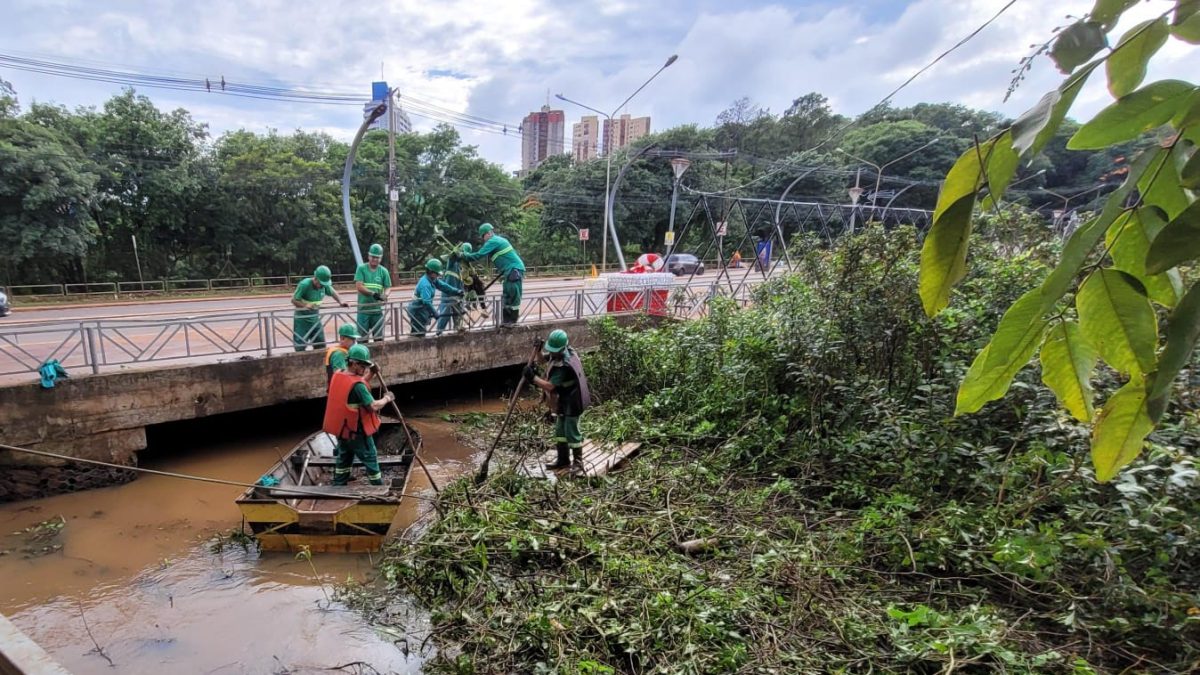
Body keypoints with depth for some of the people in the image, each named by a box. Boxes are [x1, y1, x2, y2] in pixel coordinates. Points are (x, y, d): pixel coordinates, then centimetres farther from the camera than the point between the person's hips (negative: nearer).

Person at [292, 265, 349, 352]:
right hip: (302, 320, -5)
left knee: (321, 346, 10)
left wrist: (341, 302, -6)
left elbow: (333, 293, 12)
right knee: (300, 347, -4)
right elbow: (294, 300, -17)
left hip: (315, 319, 5)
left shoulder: (325, 285, -7)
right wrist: (305, 305, -35)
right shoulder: (304, 285, -22)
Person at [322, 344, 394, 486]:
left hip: (341, 428, 8)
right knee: (370, 459, 7)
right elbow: (373, 406, -27)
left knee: (344, 459, 22)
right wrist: (386, 398, -10)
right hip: (356, 431, -8)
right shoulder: (357, 385, -27)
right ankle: (378, 485, 16)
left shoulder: (337, 376, -2)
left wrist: (370, 373, 3)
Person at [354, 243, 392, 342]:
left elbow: (387, 287, 5)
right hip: (363, 309, -2)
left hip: (377, 309, 2)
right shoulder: (361, 268, -1)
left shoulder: (383, 271, 5)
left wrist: (385, 295, -19)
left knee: (379, 337, 8)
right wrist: (373, 293, -24)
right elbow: (359, 286, -10)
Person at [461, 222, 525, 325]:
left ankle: (512, 322, -6)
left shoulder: (492, 241, -10)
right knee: (506, 297, 13)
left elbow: (479, 255, -14)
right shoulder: (499, 240, 20)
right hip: (512, 270, 10)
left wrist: (465, 255, -1)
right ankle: (506, 321, 18)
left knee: (513, 296, -8)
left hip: (514, 270, -10)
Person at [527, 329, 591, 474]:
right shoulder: (567, 352, -2)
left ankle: (578, 463, 13)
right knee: (560, 430, 16)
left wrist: (533, 377, -29)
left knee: (572, 432, 0)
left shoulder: (563, 366, -32)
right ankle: (563, 460, 28)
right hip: (564, 401, 10)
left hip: (572, 402, -10)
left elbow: (549, 386, -33)